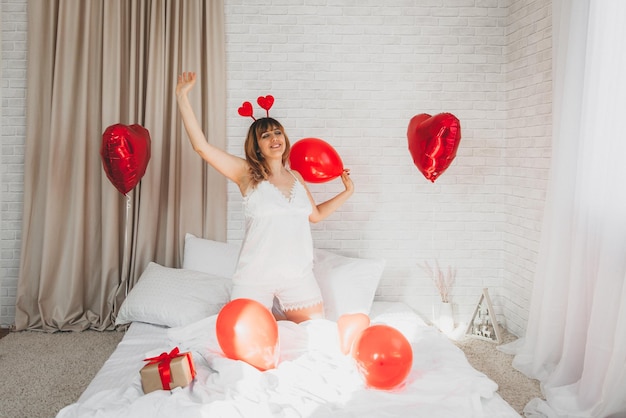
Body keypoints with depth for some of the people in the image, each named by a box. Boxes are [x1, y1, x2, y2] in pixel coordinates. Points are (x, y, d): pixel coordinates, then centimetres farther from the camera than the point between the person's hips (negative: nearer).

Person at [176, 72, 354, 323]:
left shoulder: (296, 177, 11)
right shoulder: (247, 174, -3)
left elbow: (315, 214, 25)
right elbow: (201, 146, -12)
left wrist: (347, 192, 21)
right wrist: (182, 97, -13)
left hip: (298, 275, 4)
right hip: (255, 277, -3)